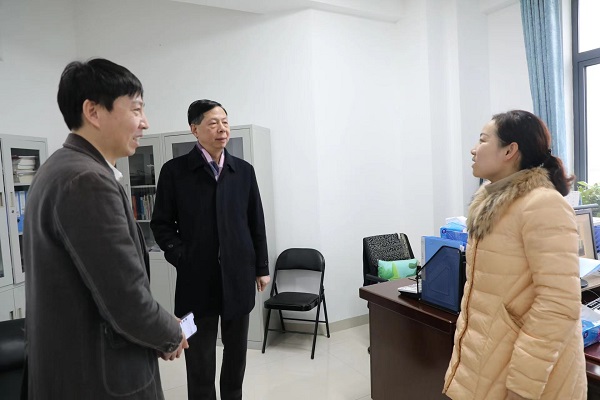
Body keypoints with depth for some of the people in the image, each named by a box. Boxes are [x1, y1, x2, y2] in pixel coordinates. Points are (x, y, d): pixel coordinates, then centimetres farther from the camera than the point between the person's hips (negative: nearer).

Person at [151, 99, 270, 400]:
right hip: (197, 278, -2)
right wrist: (181, 257, -10)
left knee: (237, 350, 17)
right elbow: (161, 223, 0)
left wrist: (261, 267, 6)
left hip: (239, 276, 3)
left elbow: (256, 223, 6)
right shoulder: (175, 170, -3)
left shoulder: (244, 170, 4)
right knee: (200, 357, 11)